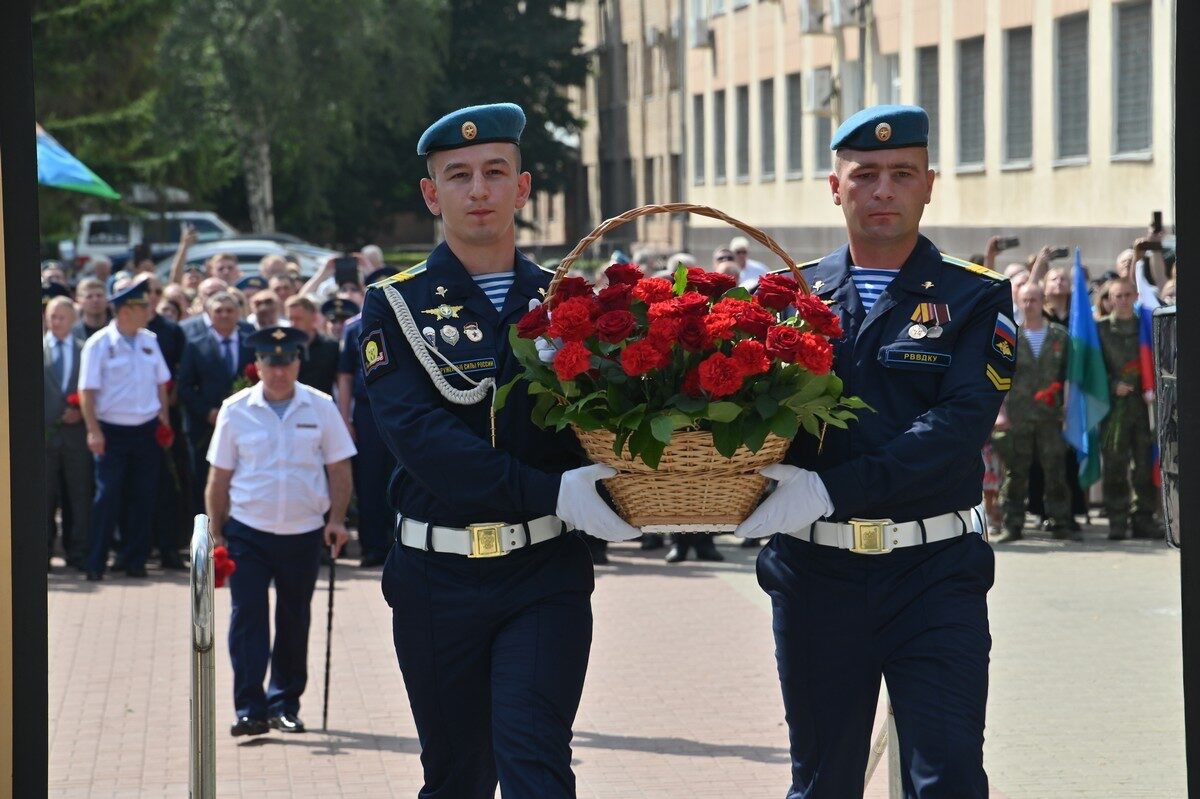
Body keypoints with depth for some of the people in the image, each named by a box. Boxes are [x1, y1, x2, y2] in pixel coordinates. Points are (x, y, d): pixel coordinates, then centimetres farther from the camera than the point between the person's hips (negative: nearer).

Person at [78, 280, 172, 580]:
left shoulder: (149, 341, 6)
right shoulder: (99, 344, -9)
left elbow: (161, 383, 14)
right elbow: (87, 391, -10)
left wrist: (164, 418, 7)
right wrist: (93, 431, -15)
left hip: (146, 431, 5)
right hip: (112, 431, -5)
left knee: (141, 497, 8)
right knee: (107, 497, -3)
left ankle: (135, 560, 17)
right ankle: (96, 564, 5)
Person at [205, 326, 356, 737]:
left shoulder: (320, 407, 1)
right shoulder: (236, 410, 0)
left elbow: (338, 468, 5)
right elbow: (219, 477, 5)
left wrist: (336, 519, -6)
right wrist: (216, 532, 3)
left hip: (304, 533, 1)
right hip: (248, 532, -1)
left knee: (294, 621, 10)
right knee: (247, 617, -8)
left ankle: (285, 704, 22)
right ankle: (250, 708, -8)